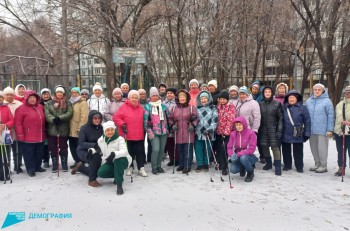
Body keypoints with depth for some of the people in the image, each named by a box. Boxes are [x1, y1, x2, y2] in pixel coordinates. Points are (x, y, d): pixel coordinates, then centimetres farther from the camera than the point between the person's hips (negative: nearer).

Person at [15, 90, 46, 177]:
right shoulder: (21, 108, -9)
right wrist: (20, 135, -15)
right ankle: (31, 169, 14)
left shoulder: (40, 107, 9)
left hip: (40, 136, 6)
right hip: (28, 137, -6)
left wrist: (44, 129, 18)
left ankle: (37, 166, 31)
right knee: (29, 154, 3)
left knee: (39, 153, 16)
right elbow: (18, 123, -12)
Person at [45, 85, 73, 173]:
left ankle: (64, 165, 18)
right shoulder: (49, 103, 9)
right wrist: (53, 119, -23)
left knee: (63, 148, 7)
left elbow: (69, 113, -8)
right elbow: (47, 114, -4)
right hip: (52, 129, 1)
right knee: (53, 148, 6)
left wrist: (60, 118, -22)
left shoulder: (68, 103, 7)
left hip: (64, 129, -1)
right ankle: (55, 166, 18)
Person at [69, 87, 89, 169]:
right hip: (71, 130, 8)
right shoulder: (70, 102, 16)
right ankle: (77, 161, 26)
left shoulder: (83, 103, -7)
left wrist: (80, 128, -20)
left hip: (79, 130, -8)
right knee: (72, 147, 13)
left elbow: (84, 117, -16)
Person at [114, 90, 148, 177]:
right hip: (127, 135, -3)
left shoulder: (140, 107, 9)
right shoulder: (124, 107, -7)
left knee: (140, 152, 5)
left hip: (139, 135, 4)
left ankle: (141, 168, 12)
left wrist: (143, 129, 12)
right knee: (129, 152, 10)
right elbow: (116, 118, -9)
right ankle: (130, 167, 25)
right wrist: (122, 124, -19)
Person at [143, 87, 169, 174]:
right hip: (154, 132, -4)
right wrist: (149, 132, -11)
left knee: (162, 150, 7)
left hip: (164, 132, 4)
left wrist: (168, 130, 13)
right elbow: (145, 120, -6)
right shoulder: (147, 106, -2)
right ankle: (154, 168, 3)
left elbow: (168, 118, 17)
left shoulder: (163, 106, 10)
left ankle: (159, 166, 23)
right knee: (156, 149, -13)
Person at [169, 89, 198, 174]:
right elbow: (170, 118, 13)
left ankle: (187, 166, 10)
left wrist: (193, 125, -15)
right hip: (178, 133, 3)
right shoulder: (174, 108, 8)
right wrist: (172, 125, -4)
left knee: (188, 150, 0)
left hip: (188, 133, -3)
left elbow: (196, 118, 0)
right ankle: (181, 165, 29)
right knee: (180, 150, 14)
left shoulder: (191, 108, -1)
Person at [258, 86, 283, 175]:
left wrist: (279, 130, -9)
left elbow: (280, 118, -2)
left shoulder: (277, 104, 0)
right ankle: (269, 163, 25)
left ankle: (278, 166, 0)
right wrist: (257, 129, 3)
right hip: (263, 129, 3)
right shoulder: (260, 104, 7)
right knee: (264, 146, 8)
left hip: (273, 129, -3)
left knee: (275, 147, -8)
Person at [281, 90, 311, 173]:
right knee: (286, 151, 13)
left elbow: (307, 121, -4)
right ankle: (287, 165, 29)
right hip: (285, 134, 3)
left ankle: (299, 167, 23)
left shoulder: (302, 108, -4)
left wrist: (307, 133, -7)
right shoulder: (283, 107, 2)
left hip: (298, 135, -2)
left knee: (298, 152, 8)